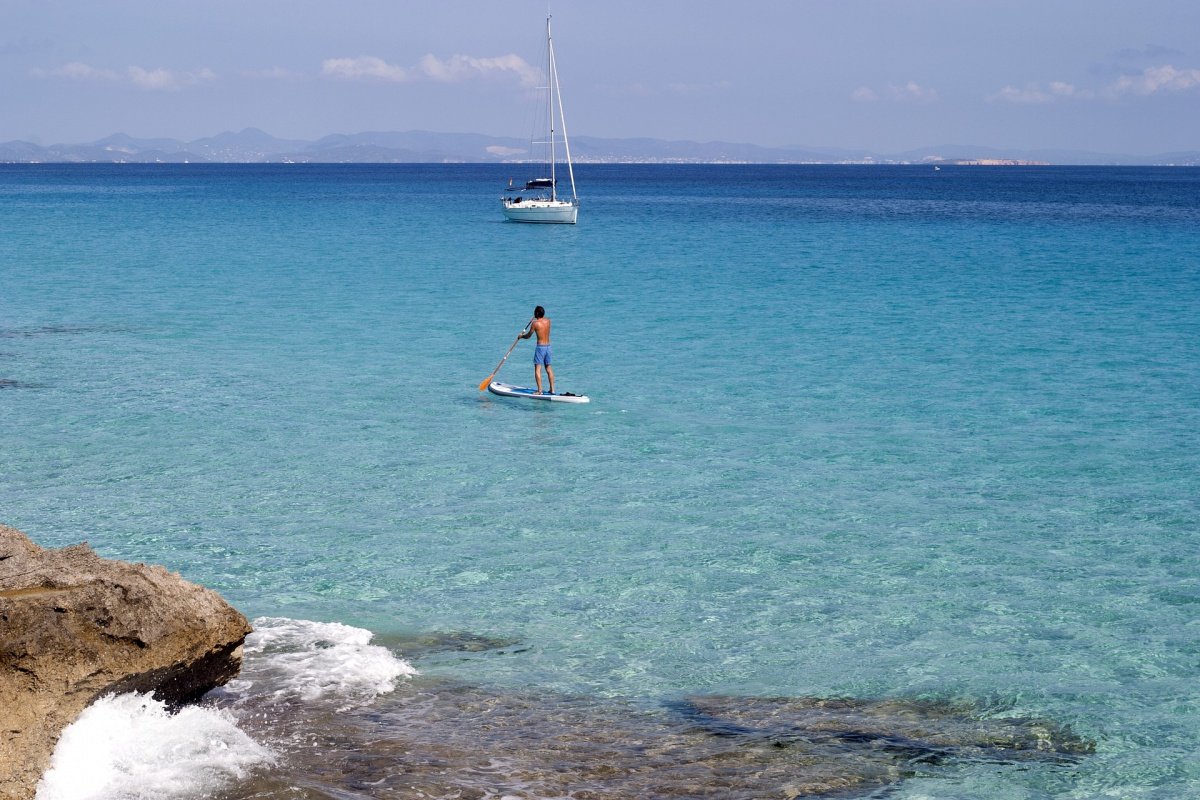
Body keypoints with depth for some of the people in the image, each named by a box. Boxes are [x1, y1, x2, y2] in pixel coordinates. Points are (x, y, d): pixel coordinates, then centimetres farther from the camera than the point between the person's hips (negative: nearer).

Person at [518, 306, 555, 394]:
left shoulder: (535, 323, -12)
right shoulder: (548, 320, 4)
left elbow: (528, 336, 0)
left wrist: (521, 336, 19)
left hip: (540, 347, -6)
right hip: (548, 346, 6)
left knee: (537, 369, -3)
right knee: (549, 368, 15)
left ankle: (539, 391, -10)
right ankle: (552, 389, 15)